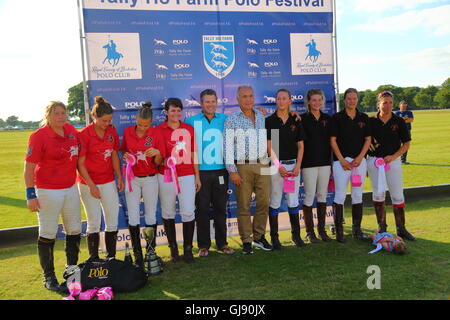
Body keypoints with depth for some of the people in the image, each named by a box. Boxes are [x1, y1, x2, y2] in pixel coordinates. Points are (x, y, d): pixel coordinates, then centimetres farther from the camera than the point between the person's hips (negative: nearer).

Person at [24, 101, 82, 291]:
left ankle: (72, 269, 32)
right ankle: (48, 276, 17)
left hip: (71, 188, 6)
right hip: (48, 191, -6)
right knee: (48, 234, 3)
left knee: (75, 230, 14)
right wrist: (30, 195, -16)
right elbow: (29, 168, -12)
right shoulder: (39, 136, -12)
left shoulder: (71, 131, 4)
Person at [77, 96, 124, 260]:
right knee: (94, 223, 2)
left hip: (109, 182, 5)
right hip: (89, 184, -4)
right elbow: (80, 164, -10)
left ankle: (111, 258, 19)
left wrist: (119, 177, 6)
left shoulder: (112, 131, 2)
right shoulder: (84, 134, -12)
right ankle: (94, 260, 14)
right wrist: (91, 185, -13)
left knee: (112, 222, 6)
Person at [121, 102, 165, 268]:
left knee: (150, 216, 5)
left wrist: (157, 153, -24)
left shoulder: (156, 133, -6)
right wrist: (125, 155, -8)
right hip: (132, 178, 2)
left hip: (150, 179, -1)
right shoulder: (127, 131, 0)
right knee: (133, 217, 0)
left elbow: (158, 162, -3)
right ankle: (137, 255, 10)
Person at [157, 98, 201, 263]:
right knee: (168, 212, 7)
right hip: (166, 176, -1)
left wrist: (197, 176, 11)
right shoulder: (159, 130, 2)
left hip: (187, 176, 1)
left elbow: (194, 154, 11)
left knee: (188, 212, -3)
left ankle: (187, 249, 11)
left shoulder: (189, 129, 9)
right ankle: (173, 247, 22)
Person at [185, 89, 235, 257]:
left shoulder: (225, 119, 7)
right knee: (202, 209, 4)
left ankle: (222, 243, 21)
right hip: (201, 172, -2)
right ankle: (203, 245, 15)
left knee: (220, 208, 9)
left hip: (221, 171, 2)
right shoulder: (191, 121, 2)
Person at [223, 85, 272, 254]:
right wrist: (232, 171, -10)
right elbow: (227, 146, -5)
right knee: (244, 205, 0)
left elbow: (267, 141, 21)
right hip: (243, 167, -4)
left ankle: (259, 237, 20)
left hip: (263, 166, 4)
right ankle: (246, 241, 11)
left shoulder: (261, 117, 13)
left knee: (264, 202, 6)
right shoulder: (231, 120, 0)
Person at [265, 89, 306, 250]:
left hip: (293, 165, 3)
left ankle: (296, 234, 19)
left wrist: (297, 166, -3)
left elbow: (300, 146, 8)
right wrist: (279, 166, -12)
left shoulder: (296, 121, 9)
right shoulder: (269, 121, 0)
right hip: (275, 165, -3)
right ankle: (274, 237, 9)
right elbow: (269, 146, -5)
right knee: (275, 201, 1)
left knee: (293, 201, 8)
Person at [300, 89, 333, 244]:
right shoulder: (303, 119, -3)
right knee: (310, 196, -2)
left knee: (322, 195, 10)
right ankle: (309, 232, 8)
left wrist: (333, 161, 10)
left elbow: (331, 141, 13)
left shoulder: (327, 119, 10)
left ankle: (321, 229, 20)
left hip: (325, 161, 4)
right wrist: (299, 162, -12)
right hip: (309, 162, -4)